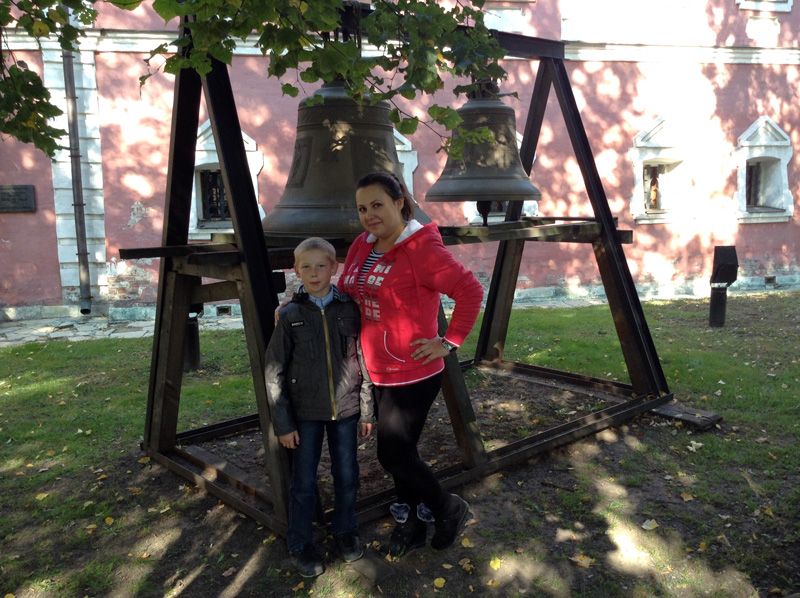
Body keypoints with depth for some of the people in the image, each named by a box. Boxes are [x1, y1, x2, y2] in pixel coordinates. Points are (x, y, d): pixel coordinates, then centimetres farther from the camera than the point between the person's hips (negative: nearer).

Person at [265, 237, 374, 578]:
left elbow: (364, 362, 1)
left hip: (345, 409, 1)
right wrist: (283, 423, -6)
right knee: (304, 481, 9)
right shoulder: (290, 315, -7)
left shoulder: (350, 310, -5)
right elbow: (274, 372, -5)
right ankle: (300, 545, 27)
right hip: (305, 412, -1)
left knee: (347, 476, 13)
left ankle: (344, 531, 35)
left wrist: (367, 412, 2)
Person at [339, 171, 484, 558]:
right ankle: (412, 526, 40)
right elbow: (345, 293, 16)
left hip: (414, 373, -8)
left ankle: (449, 509, 27)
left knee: (394, 454, 1)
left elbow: (470, 291, -19)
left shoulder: (422, 249, -19)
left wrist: (449, 342, -17)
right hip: (379, 373, 8)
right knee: (398, 451, 19)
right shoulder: (362, 246, 5)